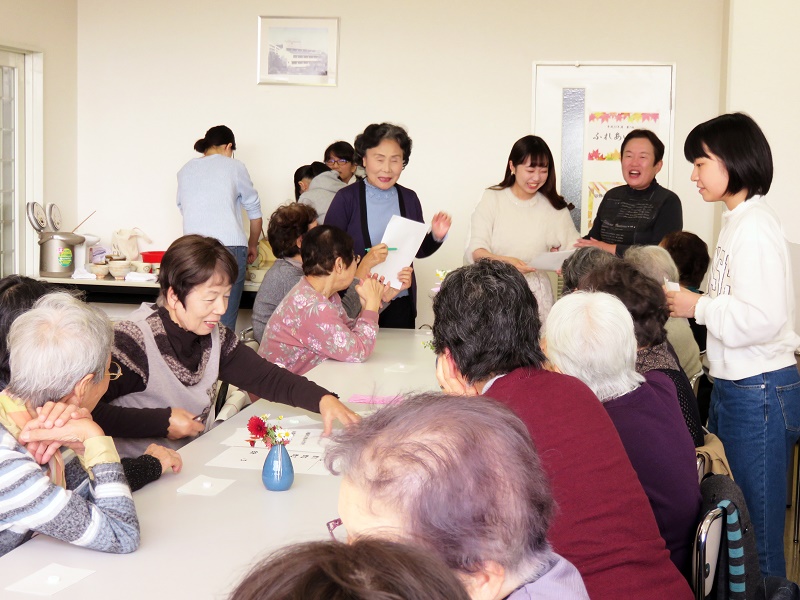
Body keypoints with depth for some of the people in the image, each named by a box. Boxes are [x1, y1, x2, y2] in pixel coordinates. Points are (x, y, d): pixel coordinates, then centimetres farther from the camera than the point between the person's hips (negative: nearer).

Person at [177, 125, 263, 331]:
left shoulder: (186, 170, 17)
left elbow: (183, 208, 20)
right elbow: (254, 209, 11)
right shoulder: (234, 167, 7)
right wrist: (252, 246, 25)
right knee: (225, 321, -2)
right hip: (230, 246, -3)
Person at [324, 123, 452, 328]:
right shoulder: (346, 198, -6)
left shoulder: (409, 198, 5)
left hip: (401, 304, 3)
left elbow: (419, 250, 15)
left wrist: (436, 236, -4)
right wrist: (362, 264, -25)